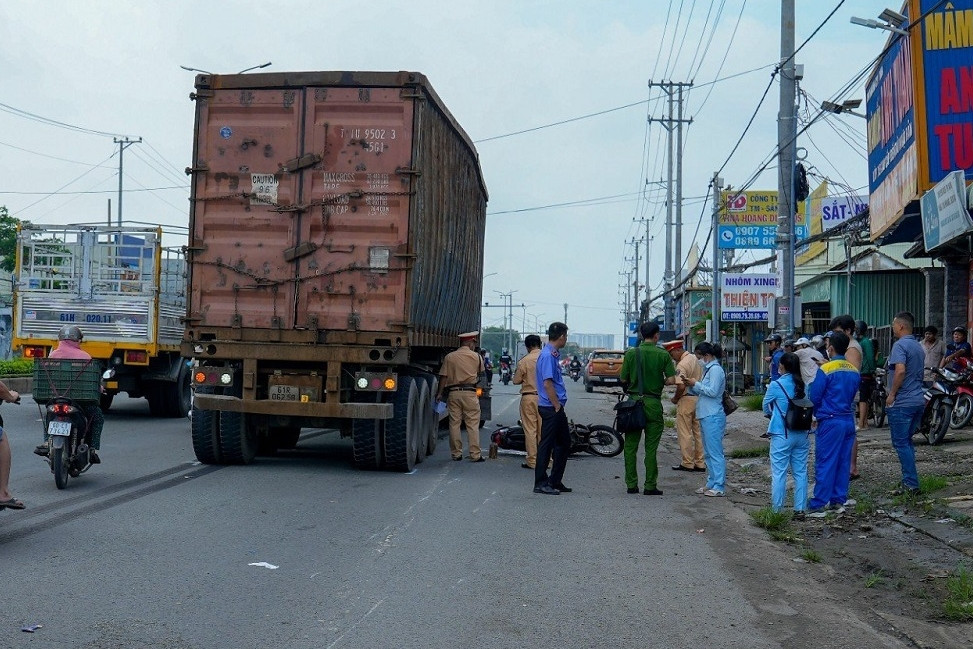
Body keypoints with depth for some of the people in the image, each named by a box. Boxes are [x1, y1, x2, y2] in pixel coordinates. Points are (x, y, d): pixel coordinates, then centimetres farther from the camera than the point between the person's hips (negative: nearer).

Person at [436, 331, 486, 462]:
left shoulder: (449, 357, 4)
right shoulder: (476, 357, 2)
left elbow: (443, 377, 1)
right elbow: (480, 373, 14)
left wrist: (439, 393, 6)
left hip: (453, 392, 2)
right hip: (469, 393, -2)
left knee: (454, 424, 7)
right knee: (473, 424, 1)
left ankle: (456, 454, 10)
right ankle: (475, 454, 0)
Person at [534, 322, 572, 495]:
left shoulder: (552, 354, 15)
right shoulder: (548, 355, -16)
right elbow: (547, 384, -21)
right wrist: (557, 406, -18)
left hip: (556, 408, 10)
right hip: (551, 408, -10)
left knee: (564, 443, 15)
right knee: (547, 445, -3)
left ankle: (555, 481, 22)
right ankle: (540, 483, 3)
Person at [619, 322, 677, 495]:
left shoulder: (631, 353, -1)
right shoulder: (663, 355, -4)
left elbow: (623, 379, 2)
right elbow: (671, 380, -6)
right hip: (653, 403, -1)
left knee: (630, 445, 8)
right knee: (651, 447, 4)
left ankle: (631, 484, 9)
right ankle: (650, 486, 5)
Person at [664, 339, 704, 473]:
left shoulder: (682, 365, -18)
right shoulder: (695, 359, 10)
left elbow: (681, 386, -25)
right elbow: (700, 379, 17)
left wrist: (675, 399, -10)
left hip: (686, 400, -9)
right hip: (698, 399, 9)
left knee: (685, 433, 1)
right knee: (698, 432, 12)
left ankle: (687, 463, 5)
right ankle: (700, 463, 17)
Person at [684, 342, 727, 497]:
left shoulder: (715, 369, -11)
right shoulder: (708, 369, 19)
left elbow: (712, 391, -18)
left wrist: (695, 384, -11)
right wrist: (691, 386, 6)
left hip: (713, 417, -10)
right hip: (706, 416, 10)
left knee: (715, 452, -8)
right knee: (708, 453, 13)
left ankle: (719, 486, -6)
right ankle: (711, 483, 20)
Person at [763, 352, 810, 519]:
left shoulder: (776, 385, -11)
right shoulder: (804, 385, 0)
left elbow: (766, 408, 2)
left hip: (782, 435, -4)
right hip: (802, 434, 4)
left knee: (779, 473, 3)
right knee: (800, 472, 10)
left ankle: (777, 509, 7)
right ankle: (800, 509, 13)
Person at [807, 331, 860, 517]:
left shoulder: (826, 370, -13)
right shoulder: (854, 371, 6)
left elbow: (814, 397, -9)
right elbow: (852, 396, 15)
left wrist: (817, 413, 10)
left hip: (830, 422, -7)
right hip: (849, 420, 7)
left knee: (824, 463, -4)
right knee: (843, 463, 12)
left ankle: (819, 505, -3)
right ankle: (838, 500, 18)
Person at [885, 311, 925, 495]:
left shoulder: (900, 345, -14)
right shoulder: (919, 347, 16)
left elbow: (900, 370, -27)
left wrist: (892, 394, -18)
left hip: (902, 403, -9)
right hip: (918, 401, 9)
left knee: (901, 443, -3)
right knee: (907, 442, 16)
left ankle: (911, 484, -4)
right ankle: (909, 481, 18)